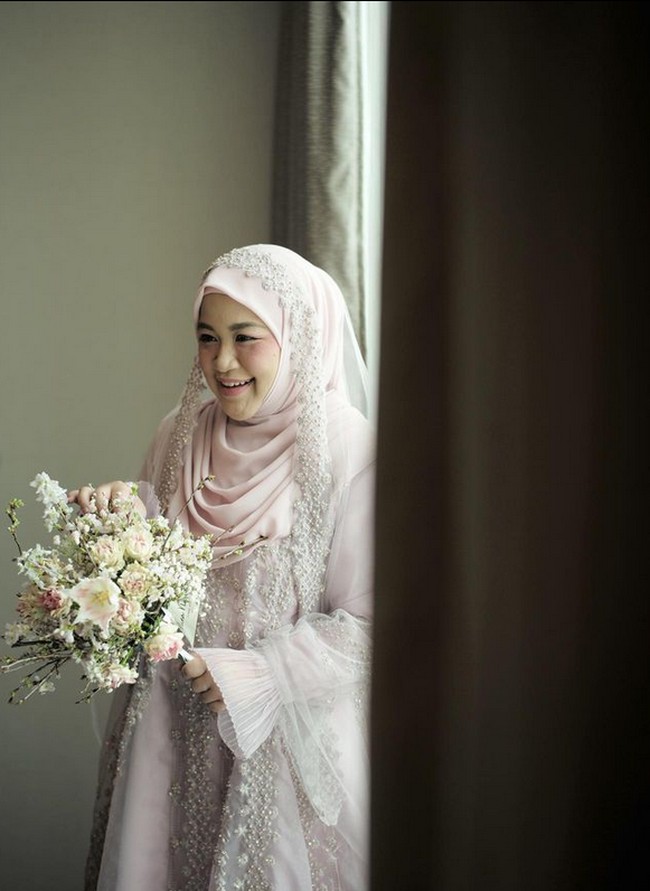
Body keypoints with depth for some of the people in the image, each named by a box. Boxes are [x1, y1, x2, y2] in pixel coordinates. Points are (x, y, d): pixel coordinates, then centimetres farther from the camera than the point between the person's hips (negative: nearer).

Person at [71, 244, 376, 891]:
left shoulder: (351, 455, -15)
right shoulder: (179, 435, 2)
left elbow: (365, 624, -13)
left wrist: (257, 674, -21)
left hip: (288, 735, -4)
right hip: (171, 727, 5)